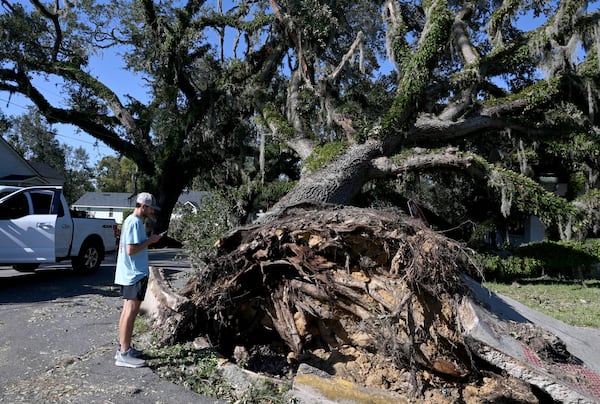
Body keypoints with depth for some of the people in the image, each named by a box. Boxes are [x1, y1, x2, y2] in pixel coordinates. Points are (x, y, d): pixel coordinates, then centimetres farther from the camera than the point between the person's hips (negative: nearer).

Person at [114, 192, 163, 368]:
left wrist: (148, 240, 12)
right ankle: (124, 354, -5)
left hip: (128, 274, 11)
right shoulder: (135, 222, -17)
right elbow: (131, 250, -22)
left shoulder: (130, 220, 15)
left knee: (127, 310, 14)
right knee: (131, 311, -8)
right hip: (135, 274, -11)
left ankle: (123, 348, 22)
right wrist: (149, 241, -14)